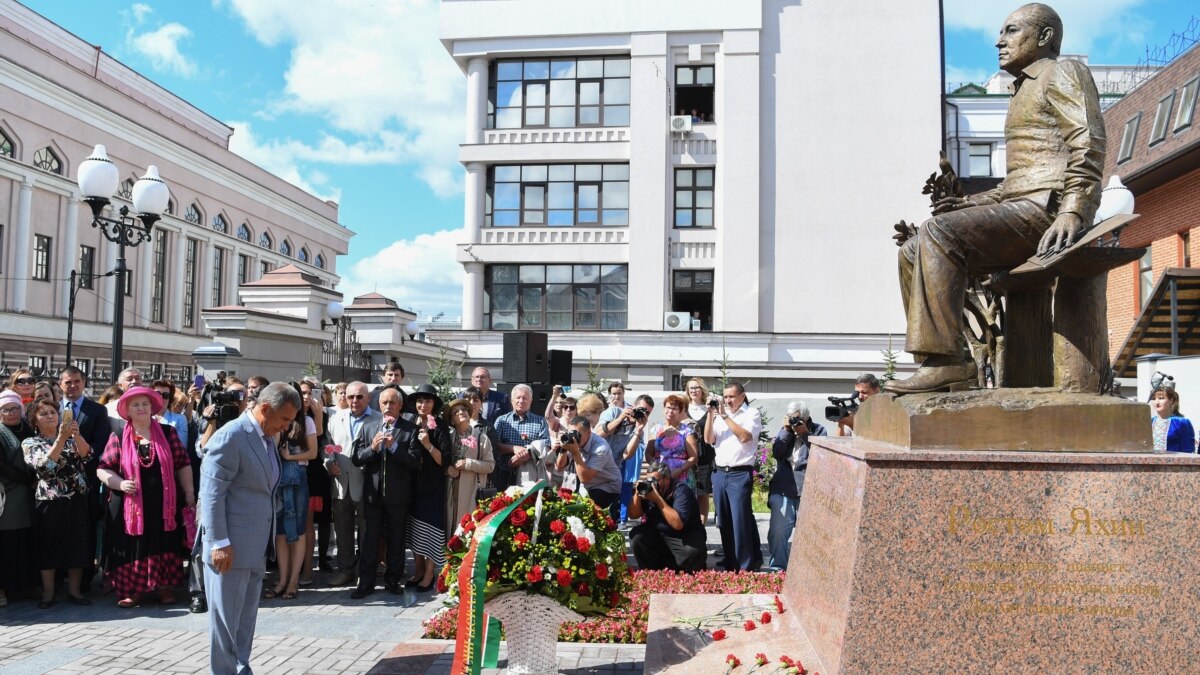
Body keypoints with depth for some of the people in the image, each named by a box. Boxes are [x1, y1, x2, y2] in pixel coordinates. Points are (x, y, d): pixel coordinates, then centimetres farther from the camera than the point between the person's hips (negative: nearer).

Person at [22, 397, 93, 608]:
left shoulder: (71, 438, 9)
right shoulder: (30, 443, 2)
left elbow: (86, 453, -9)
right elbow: (44, 464, -15)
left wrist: (76, 434, -28)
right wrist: (62, 438, -25)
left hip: (77, 500, 2)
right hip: (49, 501, -2)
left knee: (77, 545, 4)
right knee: (49, 547, 3)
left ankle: (74, 590, 14)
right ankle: (48, 593, 13)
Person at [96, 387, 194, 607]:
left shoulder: (168, 432, 3)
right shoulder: (118, 437, 2)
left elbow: (183, 465, 5)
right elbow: (102, 469, 3)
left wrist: (189, 494, 2)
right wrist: (120, 483, -15)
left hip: (163, 503, 1)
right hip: (130, 504, 0)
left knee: (162, 545, 7)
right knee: (133, 547, 4)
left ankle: (164, 587, 21)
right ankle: (132, 590, 18)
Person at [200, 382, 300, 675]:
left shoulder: (267, 438, 12)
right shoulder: (230, 437, -15)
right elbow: (212, 493, -19)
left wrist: (267, 541, 16)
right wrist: (219, 543, -21)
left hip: (256, 546, 8)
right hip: (231, 545, -8)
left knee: (246, 616, 16)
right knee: (226, 617, 2)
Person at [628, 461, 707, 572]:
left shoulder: (681, 490, -21)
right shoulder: (647, 487, -3)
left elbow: (678, 524, -33)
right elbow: (634, 515, -3)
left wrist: (658, 499, -34)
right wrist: (637, 494, -20)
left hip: (685, 537, -5)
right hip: (658, 535, 5)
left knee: (693, 552, -34)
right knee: (636, 536, -19)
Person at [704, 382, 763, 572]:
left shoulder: (752, 413, -2)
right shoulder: (721, 413, 13)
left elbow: (745, 436, -17)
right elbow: (708, 439, 6)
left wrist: (724, 415, -15)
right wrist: (711, 414, -4)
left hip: (740, 474, -5)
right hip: (720, 473, 6)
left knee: (740, 520, -6)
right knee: (724, 519, 10)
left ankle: (745, 566, 0)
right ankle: (730, 559, 21)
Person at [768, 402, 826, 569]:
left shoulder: (818, 430, 5)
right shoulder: (784, 431, 13)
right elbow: (777, 452, -2)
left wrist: (806, 434, -13)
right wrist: (786, 431, -7)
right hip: (783, 490, 2)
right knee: (778, 531, -4)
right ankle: (777, 567, 6)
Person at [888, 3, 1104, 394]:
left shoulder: (1063, 72, 5)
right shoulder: (1026, 92, 32)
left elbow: (1089, 145, -12)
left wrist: (1073, 212, -25)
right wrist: (972, 203, 16)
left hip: (1048, 209, -9)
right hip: (1021, 206, 9)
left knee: (940, 233, -29)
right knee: (914, 252, -1)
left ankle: (945, 360, -33)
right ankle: (942, 362, -10)